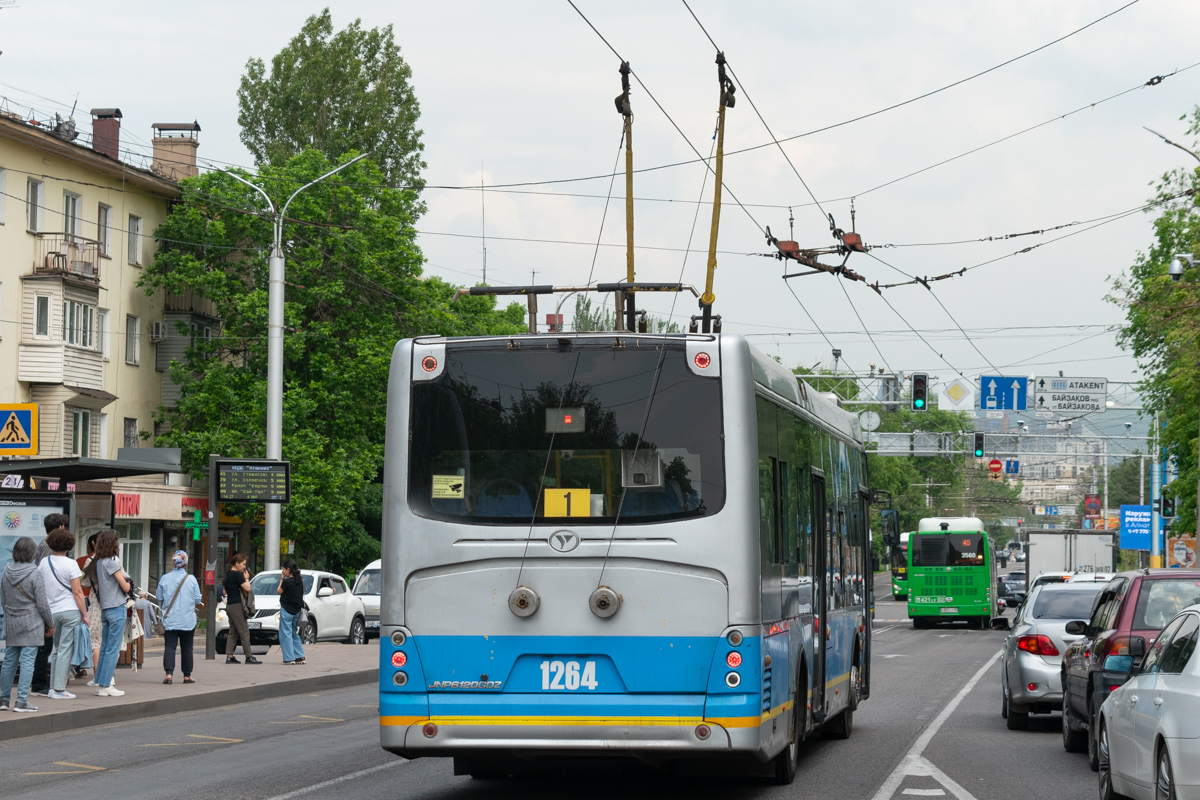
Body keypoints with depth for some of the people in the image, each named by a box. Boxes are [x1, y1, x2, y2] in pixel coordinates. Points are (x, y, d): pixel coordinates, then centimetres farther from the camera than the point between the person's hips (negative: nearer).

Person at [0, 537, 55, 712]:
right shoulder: (35, 574, -12)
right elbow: (42, 604, -9)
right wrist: (50, 624, 2)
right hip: (32, 624, -5)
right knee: (27, 662, -4)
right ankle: (21, 701, -6)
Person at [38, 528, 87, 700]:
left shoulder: (43, 563, 6)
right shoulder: (70, 564, -9)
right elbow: (77, 592, -10)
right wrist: (85, 614, -4)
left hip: (52, 611, 5)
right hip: (71, 611, -5)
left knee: (57, 649, 17)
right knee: (65, 650, -3)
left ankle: (53, 687, 15)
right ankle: (59, 689, -4)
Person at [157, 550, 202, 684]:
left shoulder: (164, 579, -3)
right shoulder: (191, 579, -7)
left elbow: (160, 599, 5)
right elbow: (198, 599, -1)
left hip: (169, 619, 0)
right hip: (187, 620, 0)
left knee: (169, 646, 0)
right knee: (187, 647, 10)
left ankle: (169, 673, -14)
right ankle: (187, 675, 15)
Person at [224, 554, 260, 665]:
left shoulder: (228, 574, 13)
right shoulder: (237, 575, -14)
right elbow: (247, 588, -17)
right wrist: (246, 578, -1)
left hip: (229, 605, 9)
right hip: (236, 606, -9)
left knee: (233, 632, 11)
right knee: (244, 632, -6)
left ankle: (229, 657, 7)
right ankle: (249, 657, -6)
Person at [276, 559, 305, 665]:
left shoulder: (287, 582, -16)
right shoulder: (300, 581, 5)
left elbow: (279, 592, -3)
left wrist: (281, 580, 6)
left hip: (286, 611, -8)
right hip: (296, 611, 8)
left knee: (286, 635, -2)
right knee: (295, 634, 16)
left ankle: (289, 658, -5)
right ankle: (300, 657, 14)